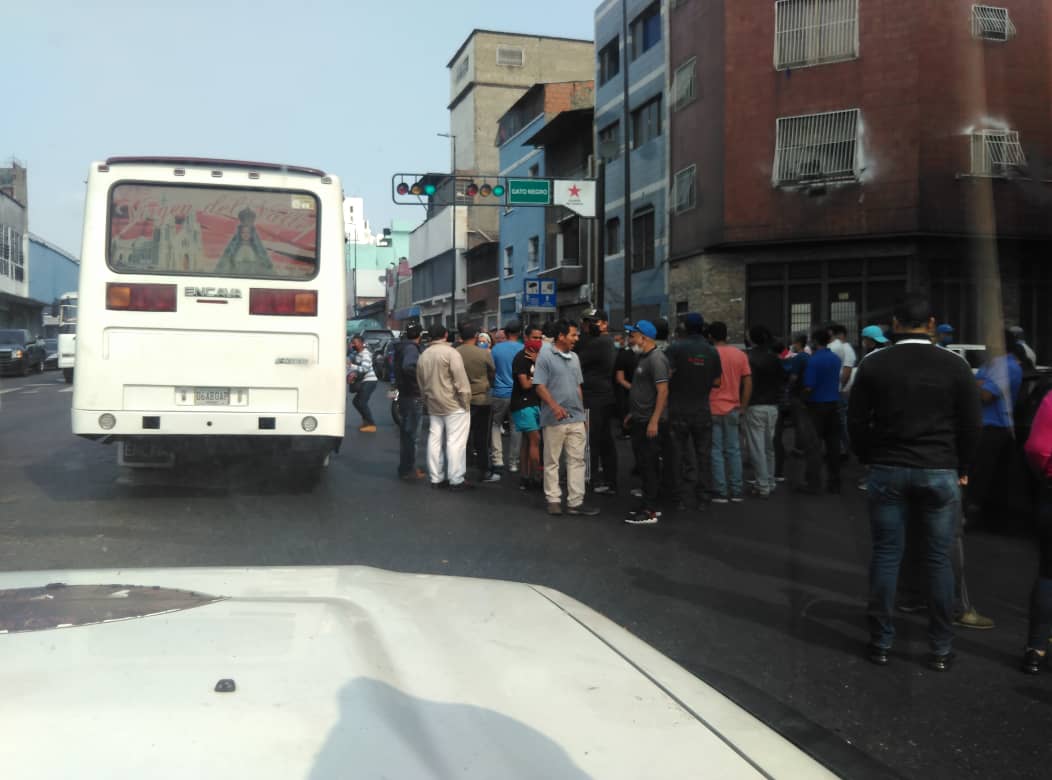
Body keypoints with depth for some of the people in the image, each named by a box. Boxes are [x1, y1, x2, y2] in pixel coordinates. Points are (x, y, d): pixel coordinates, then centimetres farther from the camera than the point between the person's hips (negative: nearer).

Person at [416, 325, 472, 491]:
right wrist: (466, 400, -11)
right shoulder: (451, 352, -12)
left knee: (435, 440, 10)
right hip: (454, 404, -7)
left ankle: (436, 478, 14)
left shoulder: (423, 356, 10)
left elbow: (421, 383, 15)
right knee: (455, 441, -4)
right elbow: (460, 379, -17)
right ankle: (456, 480, -4)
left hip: (433, 405, 7)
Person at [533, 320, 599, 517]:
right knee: (552, 461, 4)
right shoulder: (545, 355, -7)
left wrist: (581, 411, 16)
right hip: (554, 419, -6)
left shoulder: (574, 357, 12)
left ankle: (576, 501, 8)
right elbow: (540, 386, -12)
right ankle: (553, 499, 14)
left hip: (576, 418, 6)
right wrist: (555, 406, -23)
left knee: (577, 460, 4)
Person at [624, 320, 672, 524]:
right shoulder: (643, 358, 15)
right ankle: (652, 505, 23)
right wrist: (632, 414, 22)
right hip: (641, 421, 10)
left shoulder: (656, 359, -15)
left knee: (649, 466, -5)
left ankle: (649, 511, -1)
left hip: (651, 423, -10)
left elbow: (663, 391, -21)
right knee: (645, 464, 15)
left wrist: (654, 421, -25)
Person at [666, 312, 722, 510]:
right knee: (704, 455, 10)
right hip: (703, 410, 2)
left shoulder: (676, 348, -10)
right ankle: (703, 499, 13)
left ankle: (683, 498, 6)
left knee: (683, 455, 5)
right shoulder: (712, 351, 1)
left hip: (679, 410, -2)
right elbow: (717, 382, 4)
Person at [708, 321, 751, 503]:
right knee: (734, 450, 11)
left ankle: (720, 492, 2)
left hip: (712, 409, -4)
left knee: (716, 452, 2)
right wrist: (743, 406, 9)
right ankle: (737, 491, 12)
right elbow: (748, 383, 1)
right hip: (732, 409, 4)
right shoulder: (740, 355, 3)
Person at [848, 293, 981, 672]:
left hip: (887, 471, 1)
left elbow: (857, 422, 2)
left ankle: (881, 643, 13)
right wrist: (962, 467, 15)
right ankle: (941, 649, 13)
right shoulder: (954, 366, -2)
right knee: (939, 559, 7)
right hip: (940, 472, 0)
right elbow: (970, 424, 2)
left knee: (886, 555, 6)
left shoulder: (873, 365, -1)